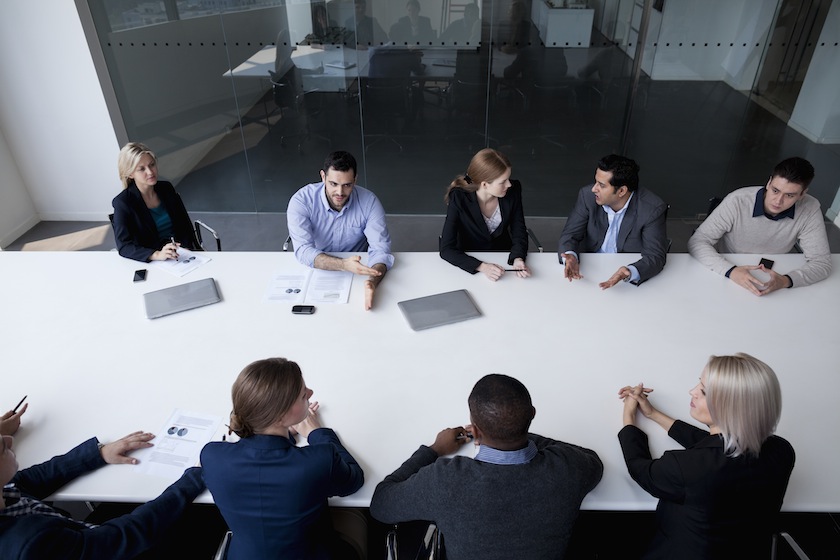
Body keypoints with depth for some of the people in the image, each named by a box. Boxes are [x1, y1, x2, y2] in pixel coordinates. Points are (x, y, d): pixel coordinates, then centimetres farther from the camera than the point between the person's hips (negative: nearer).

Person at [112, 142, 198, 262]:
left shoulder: (166, 188, 8)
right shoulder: (123, 202, -6)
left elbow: (185, 224, 14)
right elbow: (124, 246, -15)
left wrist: (195, 250, -4)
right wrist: (157, 255, -32)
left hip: (184, 252, 4)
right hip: (152, 262, -4)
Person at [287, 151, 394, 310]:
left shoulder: (369, 202, -15)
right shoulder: (301, 201, -19)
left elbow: (381, 249, -20)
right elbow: (303, 251, -28)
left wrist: (373, 282, -42)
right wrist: (344, 264, -45)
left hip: (357, 273, 0)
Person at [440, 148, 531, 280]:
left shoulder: (513, 190, -13)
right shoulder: (459, 199, -22)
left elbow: (519, 232, -5)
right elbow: (446, 249, -23)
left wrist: (518, 259, -26)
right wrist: (482, 267, -35)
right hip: (470, 262, -1)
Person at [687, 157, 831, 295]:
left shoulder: (810, 210, -14)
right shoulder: (737, 201, -21)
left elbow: (822, 262, -11)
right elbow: (696, 242, -21)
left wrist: (786, 280, -31)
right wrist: (731, 271, -36)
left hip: (772, 280, 3)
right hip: (728, 279, -3)